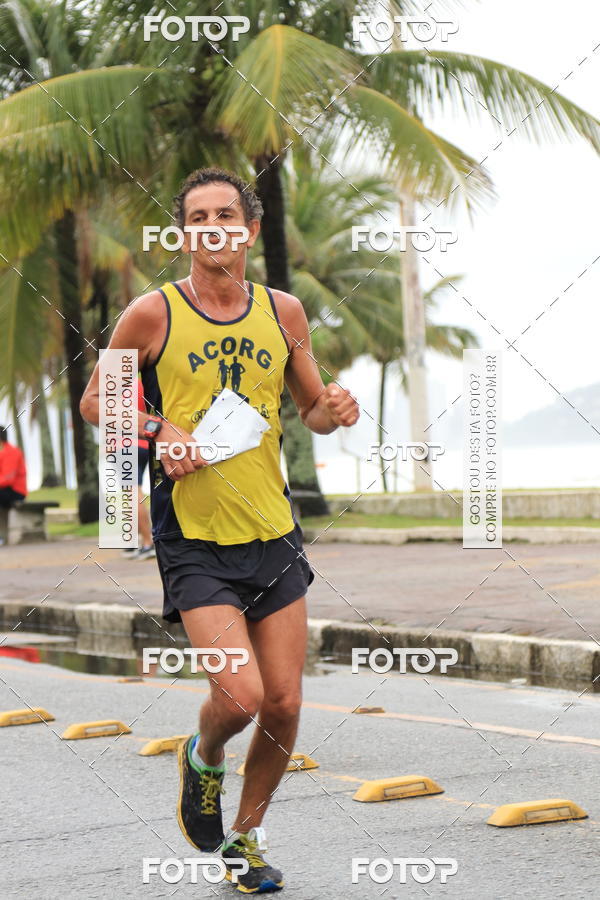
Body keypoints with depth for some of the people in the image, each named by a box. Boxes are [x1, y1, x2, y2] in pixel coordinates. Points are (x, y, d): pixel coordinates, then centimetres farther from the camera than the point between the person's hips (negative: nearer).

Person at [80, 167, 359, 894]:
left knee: (283, 707, 4)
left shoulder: (283, 312, 5)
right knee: (240, 697, -17)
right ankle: (203, 758, 19)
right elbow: (96, 401, 5)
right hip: (194, 541, -4)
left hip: (274, 535, 4)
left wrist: (334, 409, -8)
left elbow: (312, 411, 16)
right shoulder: (153, 315, -6)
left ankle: (246, 836, 27)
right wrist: (160, 432, -13)